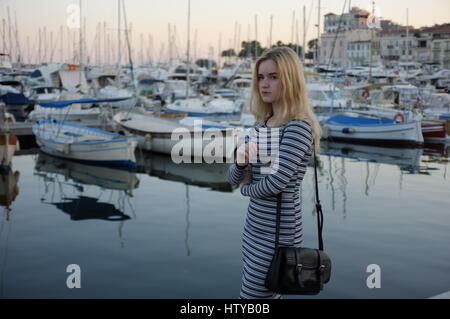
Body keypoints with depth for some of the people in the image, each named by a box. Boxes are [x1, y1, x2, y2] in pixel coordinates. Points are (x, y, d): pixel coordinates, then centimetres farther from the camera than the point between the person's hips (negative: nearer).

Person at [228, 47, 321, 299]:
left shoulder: (298, 127, -16)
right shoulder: (261, 124, 7)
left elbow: (277, 181, -24)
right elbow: (234, 179, 8)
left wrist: (247, 188, -4)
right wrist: (241, 162, -15)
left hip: (277, 231, -8)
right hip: (255, 226, 8)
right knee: (267, 296, 18)